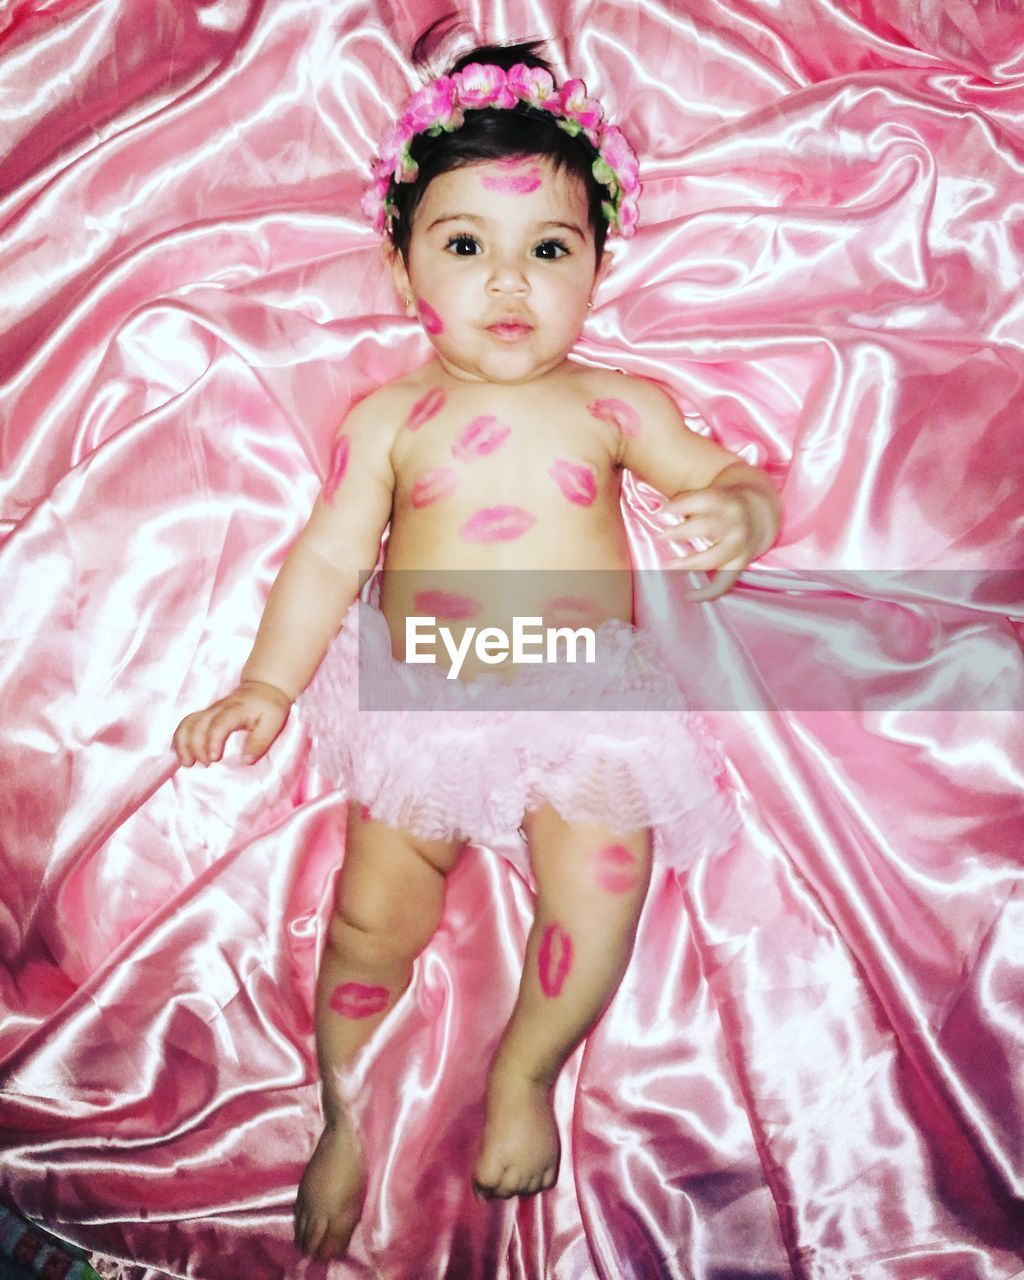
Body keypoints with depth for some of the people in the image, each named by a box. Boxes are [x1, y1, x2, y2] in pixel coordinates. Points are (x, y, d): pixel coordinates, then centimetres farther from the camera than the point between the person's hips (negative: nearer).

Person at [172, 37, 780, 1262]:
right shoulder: (391, 417, -3)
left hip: (585, 704, 1)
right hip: (422, 704, 0)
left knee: (597, 901, -9)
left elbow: (728, 478, -3)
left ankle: (524, 1072, 25)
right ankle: (344, 1115, 32)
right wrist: (269, 682, -15)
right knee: (372, 916, 3)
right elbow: (328, 555, -4)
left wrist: (735, 516, -27)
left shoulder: (613, 405, -2)